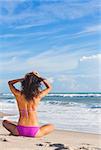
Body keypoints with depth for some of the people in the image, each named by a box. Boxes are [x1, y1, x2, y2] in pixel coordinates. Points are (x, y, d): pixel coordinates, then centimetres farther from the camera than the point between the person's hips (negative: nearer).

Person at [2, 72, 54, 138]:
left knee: (5, 122, 30)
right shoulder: (38, 96, -6)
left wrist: (23, 79, 11)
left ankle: (17, 133, 9)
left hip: (20, 130, 1)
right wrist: (39, 77, 11)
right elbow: (49, 87, 16)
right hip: (34, 132, -1)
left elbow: (10, 83, 19)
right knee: (51, 126, 27)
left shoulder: (18, 94, -4)